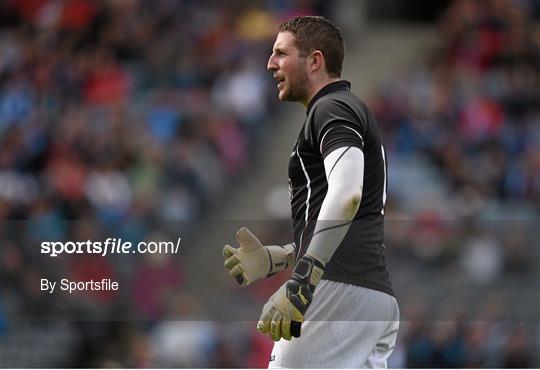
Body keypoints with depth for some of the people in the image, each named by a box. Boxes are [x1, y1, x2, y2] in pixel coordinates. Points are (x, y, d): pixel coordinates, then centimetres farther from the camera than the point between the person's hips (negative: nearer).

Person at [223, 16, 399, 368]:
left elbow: (346, 195, -23)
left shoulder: (332, 109, -4)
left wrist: (301, 282, -30)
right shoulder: (356, 111, 28)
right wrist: (273, 259, 23)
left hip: (339, 290, -10)